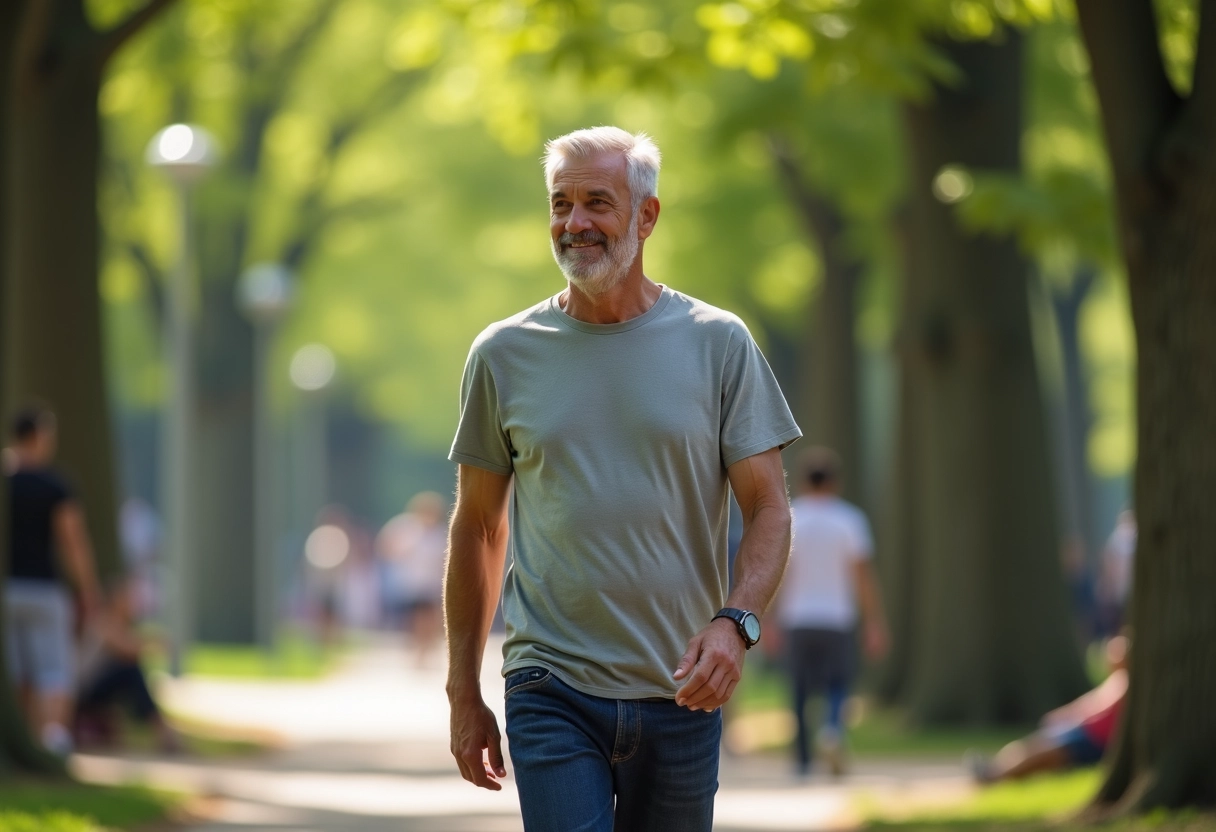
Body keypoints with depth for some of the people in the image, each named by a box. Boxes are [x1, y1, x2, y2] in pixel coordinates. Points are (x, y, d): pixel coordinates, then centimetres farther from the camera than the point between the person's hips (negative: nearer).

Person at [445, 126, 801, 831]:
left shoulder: (718, 343, 3)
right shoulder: (503, 355, 5)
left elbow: (770, 508, 1)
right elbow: (478, 527, 12)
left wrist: (736, 622, -18)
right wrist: (464, 692, 11)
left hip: (680, 694, 1)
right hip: (552, 692, -1)